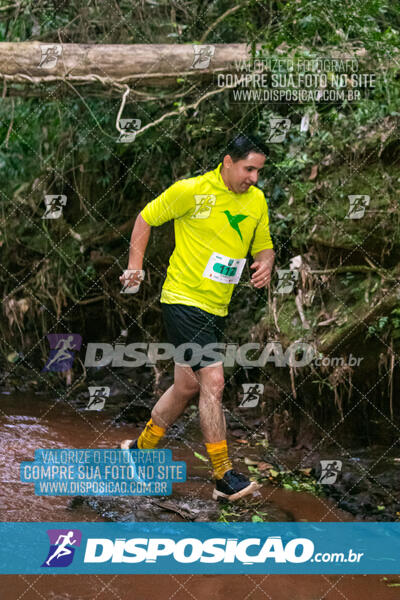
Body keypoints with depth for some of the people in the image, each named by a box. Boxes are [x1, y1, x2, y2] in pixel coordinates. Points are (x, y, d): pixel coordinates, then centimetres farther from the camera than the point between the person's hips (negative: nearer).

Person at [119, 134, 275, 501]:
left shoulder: (257, 201, 5)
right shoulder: (191, 191, -12)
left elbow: (264, 247, 16)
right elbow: (146, 218, 0)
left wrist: (265, 264, -7)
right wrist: (135, 266, -5)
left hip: (217, 307, 7)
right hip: (183, 301, -7)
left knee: (188, 387, 15)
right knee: (213, 382, -14)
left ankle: (141, 449, 35)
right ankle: (224, 477, -9)